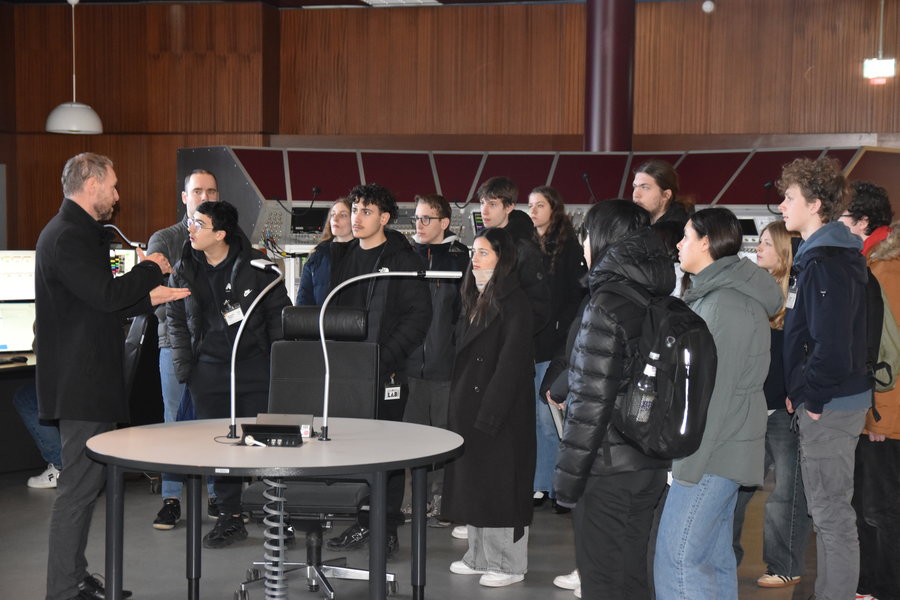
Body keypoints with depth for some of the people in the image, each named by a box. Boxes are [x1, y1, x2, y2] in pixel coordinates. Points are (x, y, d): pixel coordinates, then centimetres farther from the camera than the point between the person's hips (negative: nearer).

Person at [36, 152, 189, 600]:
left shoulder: (77, 233, 18)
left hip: (87, 382, 11)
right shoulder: (68, 237, -16)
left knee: (84, 481, 16)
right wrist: (150, 269, -9)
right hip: (81, 384, -11)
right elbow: (106, 295, -24)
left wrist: (151, 297, 18)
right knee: (80, 485, -7)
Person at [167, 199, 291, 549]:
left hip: (255, 366, -3)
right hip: (208, 369, 3)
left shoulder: (256, 265, -6)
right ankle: (229, 518, 17)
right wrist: (184, 367, 5)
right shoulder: (185, 269, 5)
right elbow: (176, 320, 12)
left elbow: (279, 313, 0)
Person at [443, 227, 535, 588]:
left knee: (500, 486, -2)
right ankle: (480, 556, 23)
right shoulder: (475, 301, 14)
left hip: (499, 412, -9)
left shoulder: (513, 304, -14)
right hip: (469, 409, 9)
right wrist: (458, 405, 11)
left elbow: (511, 364, -20)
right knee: (472, 482, 13)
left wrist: (489, 414, -23)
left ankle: (508, 565, 8)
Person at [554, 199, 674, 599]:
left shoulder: (607, 304, -17)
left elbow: (593, 400, -19)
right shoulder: (657, 298, 7)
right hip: (650, 465, 8)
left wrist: (568, 475, -13)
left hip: (610, 468, -8)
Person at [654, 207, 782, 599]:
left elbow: (714, 392, -20)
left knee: (677, 560, -11)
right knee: (714, 557, 12)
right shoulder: (714, 293, 15)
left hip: (713, 452, -10)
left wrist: (690, 463, -19)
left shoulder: (726, 304, -17)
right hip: (721, 450, 10)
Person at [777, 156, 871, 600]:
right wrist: (802, 392, 14)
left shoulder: (825, 263, -20)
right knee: (829, 511, 18)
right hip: (829, 401, 11)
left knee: (831, 514, -2)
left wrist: (806, 396, -15)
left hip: (828, 406, -11)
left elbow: (832, 348, -27)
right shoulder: (825, 255, 13)